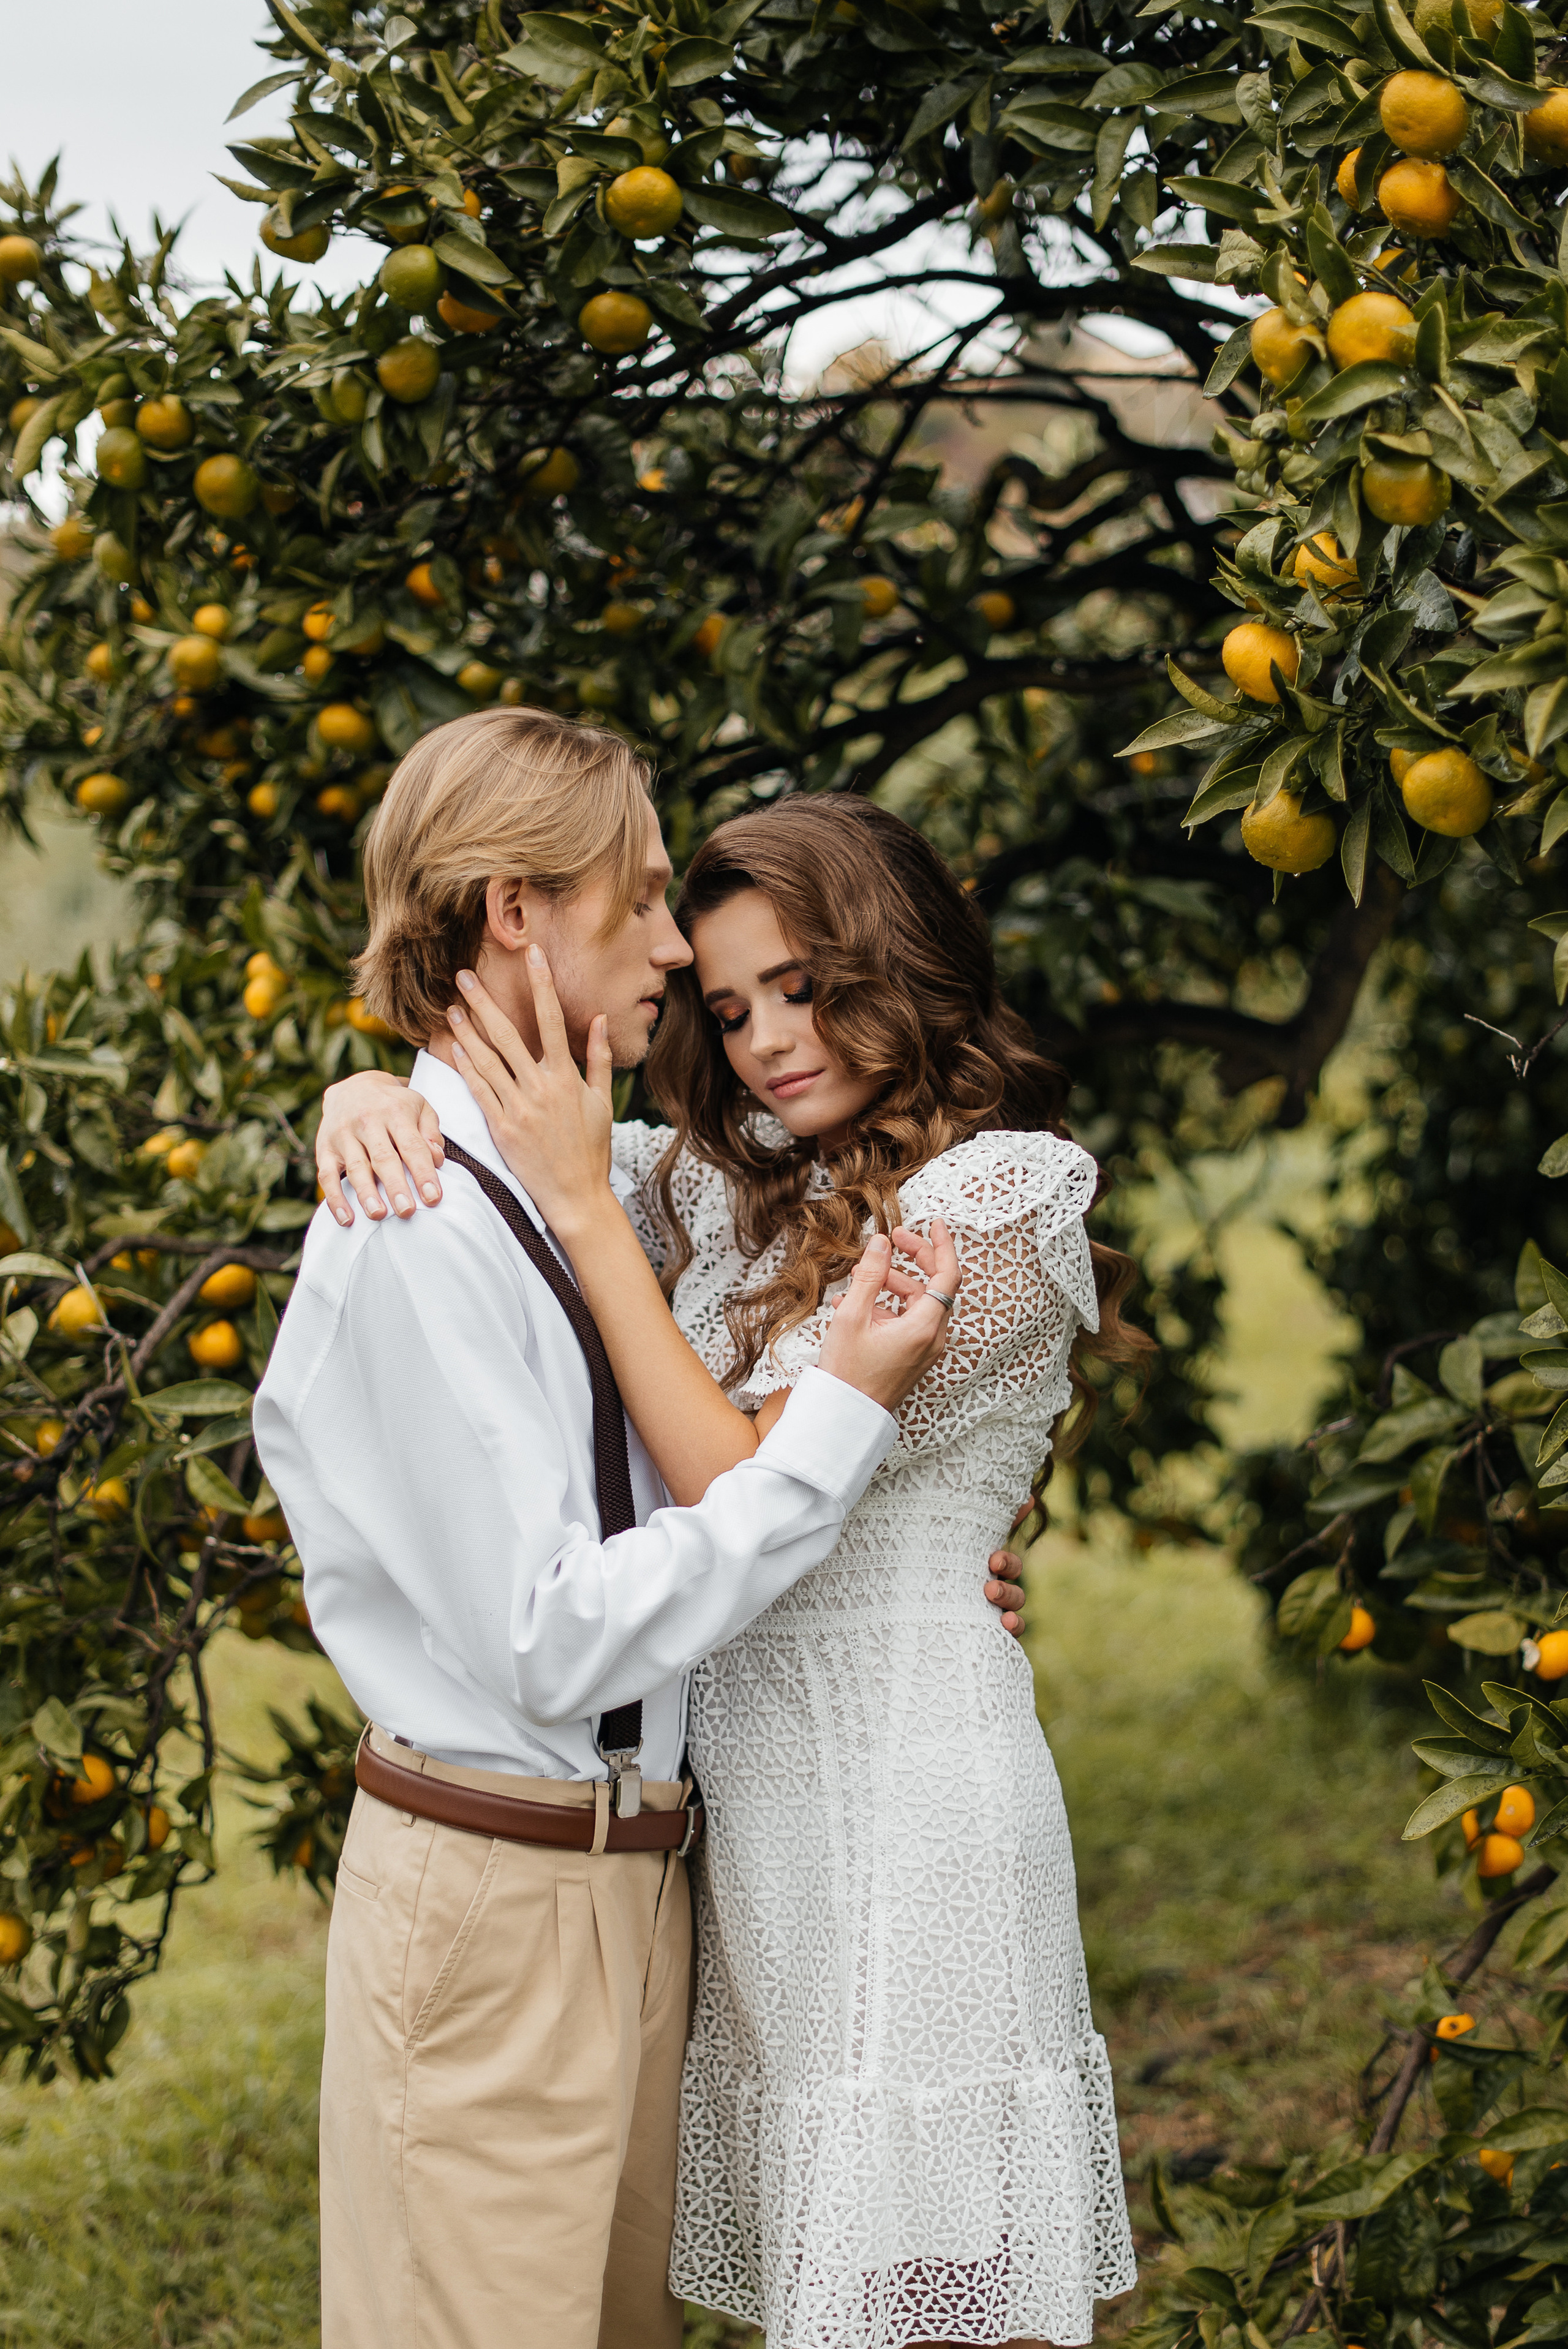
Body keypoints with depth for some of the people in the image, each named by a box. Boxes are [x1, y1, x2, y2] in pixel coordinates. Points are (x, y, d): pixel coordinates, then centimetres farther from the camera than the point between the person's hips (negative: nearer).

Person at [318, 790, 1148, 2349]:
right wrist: (377, 1094, -9)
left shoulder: (1003, 1200, -11)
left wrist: (587, 1202, -18)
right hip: (740, 1770, 7)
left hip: (905, 1782, -7)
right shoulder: (741, 1177, 9)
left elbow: (752, 1489, -17)